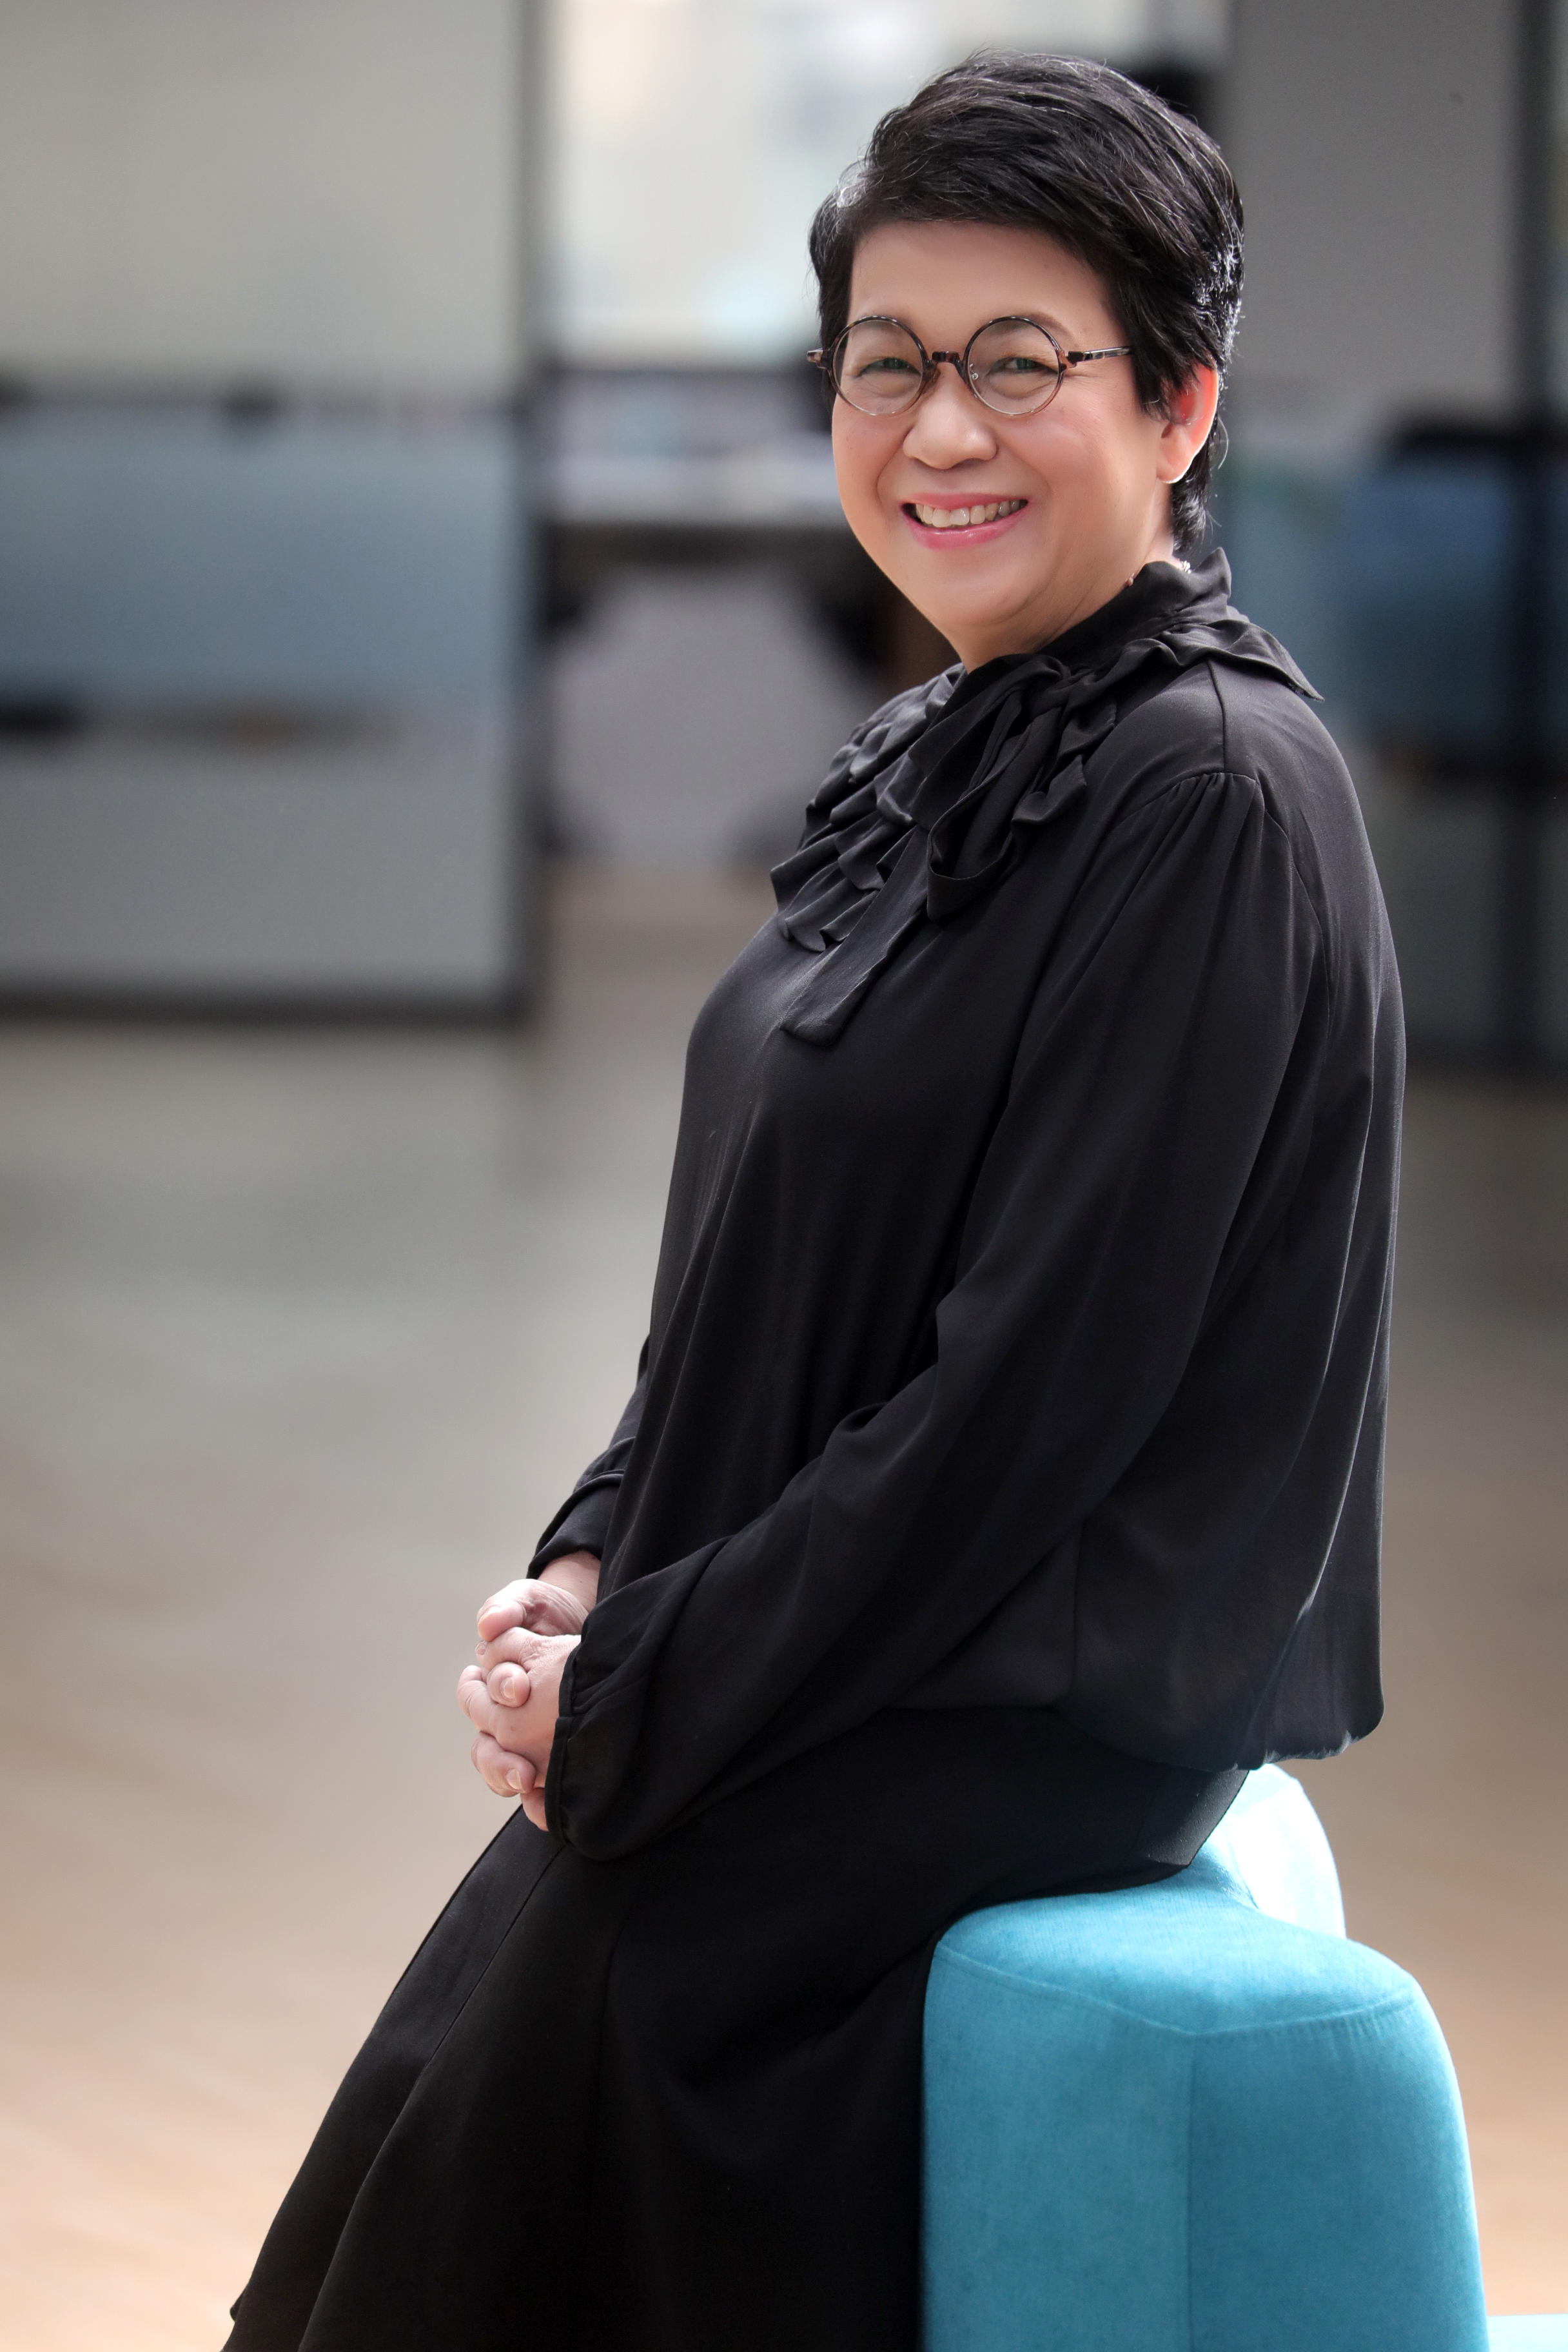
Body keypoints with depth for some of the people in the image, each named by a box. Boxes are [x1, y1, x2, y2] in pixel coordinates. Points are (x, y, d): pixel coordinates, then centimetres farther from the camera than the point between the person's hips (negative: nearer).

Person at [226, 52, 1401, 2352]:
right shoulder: (943, 763, 12)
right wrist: (597, 1569, 2)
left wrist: (638, 1697, -16)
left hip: (1033, 1729, -8)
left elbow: (1040, 1382, -21)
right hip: (828, 1688, 8)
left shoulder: (1209, 800, -17)